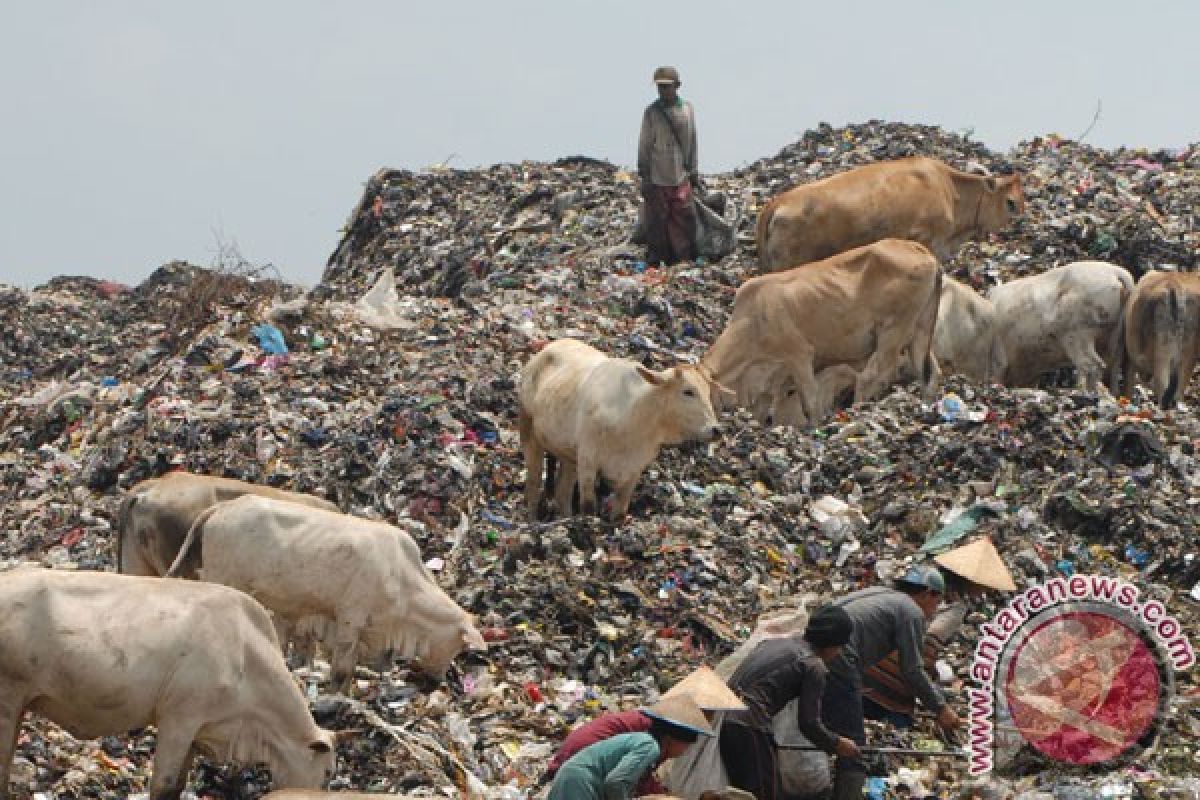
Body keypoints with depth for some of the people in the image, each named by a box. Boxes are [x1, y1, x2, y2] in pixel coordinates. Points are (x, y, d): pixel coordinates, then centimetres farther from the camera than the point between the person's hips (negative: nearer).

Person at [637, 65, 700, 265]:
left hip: (681, 177, 3)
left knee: (684, 219, 2)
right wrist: (644, 177, -3)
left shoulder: (687, 109, 7)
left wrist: (694, 172, 15)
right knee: (657, 222, 0)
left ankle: (685, 257, 10)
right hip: (657, 179, -2)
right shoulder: (652, 112, -2)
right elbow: (644, 146, 0)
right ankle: (656, 259, 7)